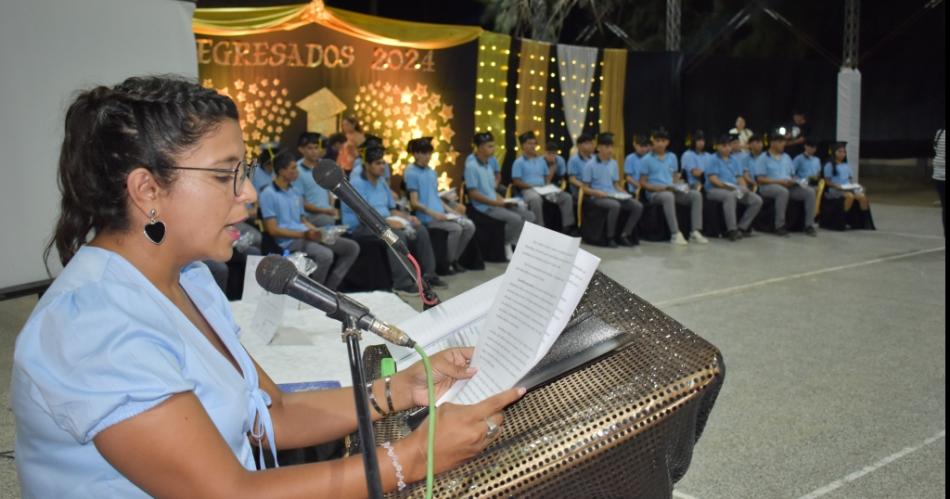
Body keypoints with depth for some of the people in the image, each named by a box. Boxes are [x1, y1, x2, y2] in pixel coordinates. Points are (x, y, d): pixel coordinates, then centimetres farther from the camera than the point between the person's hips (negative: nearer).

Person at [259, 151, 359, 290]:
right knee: (325, 255, -35)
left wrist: (318, 231, 0)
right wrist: (304, 234, -19)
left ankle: (328, 289, -3)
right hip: (289, 241, -8)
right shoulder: (268, 194, -7)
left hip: (306, 236, 8)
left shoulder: (296, 193, 18)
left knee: (352, 247, -4)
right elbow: (273, 230, -12)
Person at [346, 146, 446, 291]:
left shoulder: (382, 182, 14)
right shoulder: (356, 183, -11)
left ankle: (428, 274, -2)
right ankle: (402, 282, -31)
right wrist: (388, 222, -28)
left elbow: (391, 209, 18)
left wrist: (408, 217, -2)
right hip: (361, 227, -8)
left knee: (420, 230, -8)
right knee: (397, 234, -34)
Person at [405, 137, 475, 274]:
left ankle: (454, 259, 7)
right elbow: (414, 203, -13)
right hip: (427, 217, -8)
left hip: (441, 213, 8)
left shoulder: (432, 172, 18)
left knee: (469, 226, -6)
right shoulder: (411, 173, -8)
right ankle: (448, 262, -7)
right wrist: (433, 214, -21)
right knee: (456, 228, -26)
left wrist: (450, 210, 9)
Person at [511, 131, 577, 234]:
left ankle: (568, 226, -8)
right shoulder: (519, 162, 0)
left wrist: (547, 184, 1)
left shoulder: (541, 160, 18)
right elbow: (516, 181, -7)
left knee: (566, 197, -12)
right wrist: (532, 186, -16)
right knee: (536, 199, -42)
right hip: (528, 190, -6)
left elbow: (547, 175, 24)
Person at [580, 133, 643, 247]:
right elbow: (585, 188, -4)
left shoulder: (614, 163, 13)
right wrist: (597, 192, -22)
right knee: (615, 206, -37)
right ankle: (610, 237, -19)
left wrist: (624, 194, 0)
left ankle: (624, 235, -6)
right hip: (597, 197, -6)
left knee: (638, 206, -16)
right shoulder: (590, 165, -5)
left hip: (614, 195, 6)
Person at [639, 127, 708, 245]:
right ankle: (676, 234, -39)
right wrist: (659, 187, -17)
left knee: (696, 194, -18)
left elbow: (675, 177, 20)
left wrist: (679, 187, -3)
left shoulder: (672, 157, 16)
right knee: (668, 196, -39)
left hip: (673, 191, 5)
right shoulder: (647, 159, 1)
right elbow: (643, 182, -2)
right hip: (655, 193, -5)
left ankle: (696, 231, -22)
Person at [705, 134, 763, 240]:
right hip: (715, 189, -7)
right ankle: (732, 230, -39)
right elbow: (712, 178, -10)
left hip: (735, 189, 7)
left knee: (757, 200, -10)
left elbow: (739, 177, 17)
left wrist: (744, 187, -4)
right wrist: (724, 185, -26)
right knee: (730, 195, -41)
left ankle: (741, 227, -6)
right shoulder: (714, 160, 2)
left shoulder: (734, 160, 21)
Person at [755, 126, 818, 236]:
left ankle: (809, 225, -13)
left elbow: (792, 175, 21)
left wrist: (794, 181, -4)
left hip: (788, 186, 6)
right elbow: (760, 179, -8)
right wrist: (779, 181, -16)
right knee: (783, 191, -39)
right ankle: (779, 226, -33)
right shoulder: (763, 158, 2)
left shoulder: (786, 157, 22)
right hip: (769, 187, -6)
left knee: (810, 191, -17)